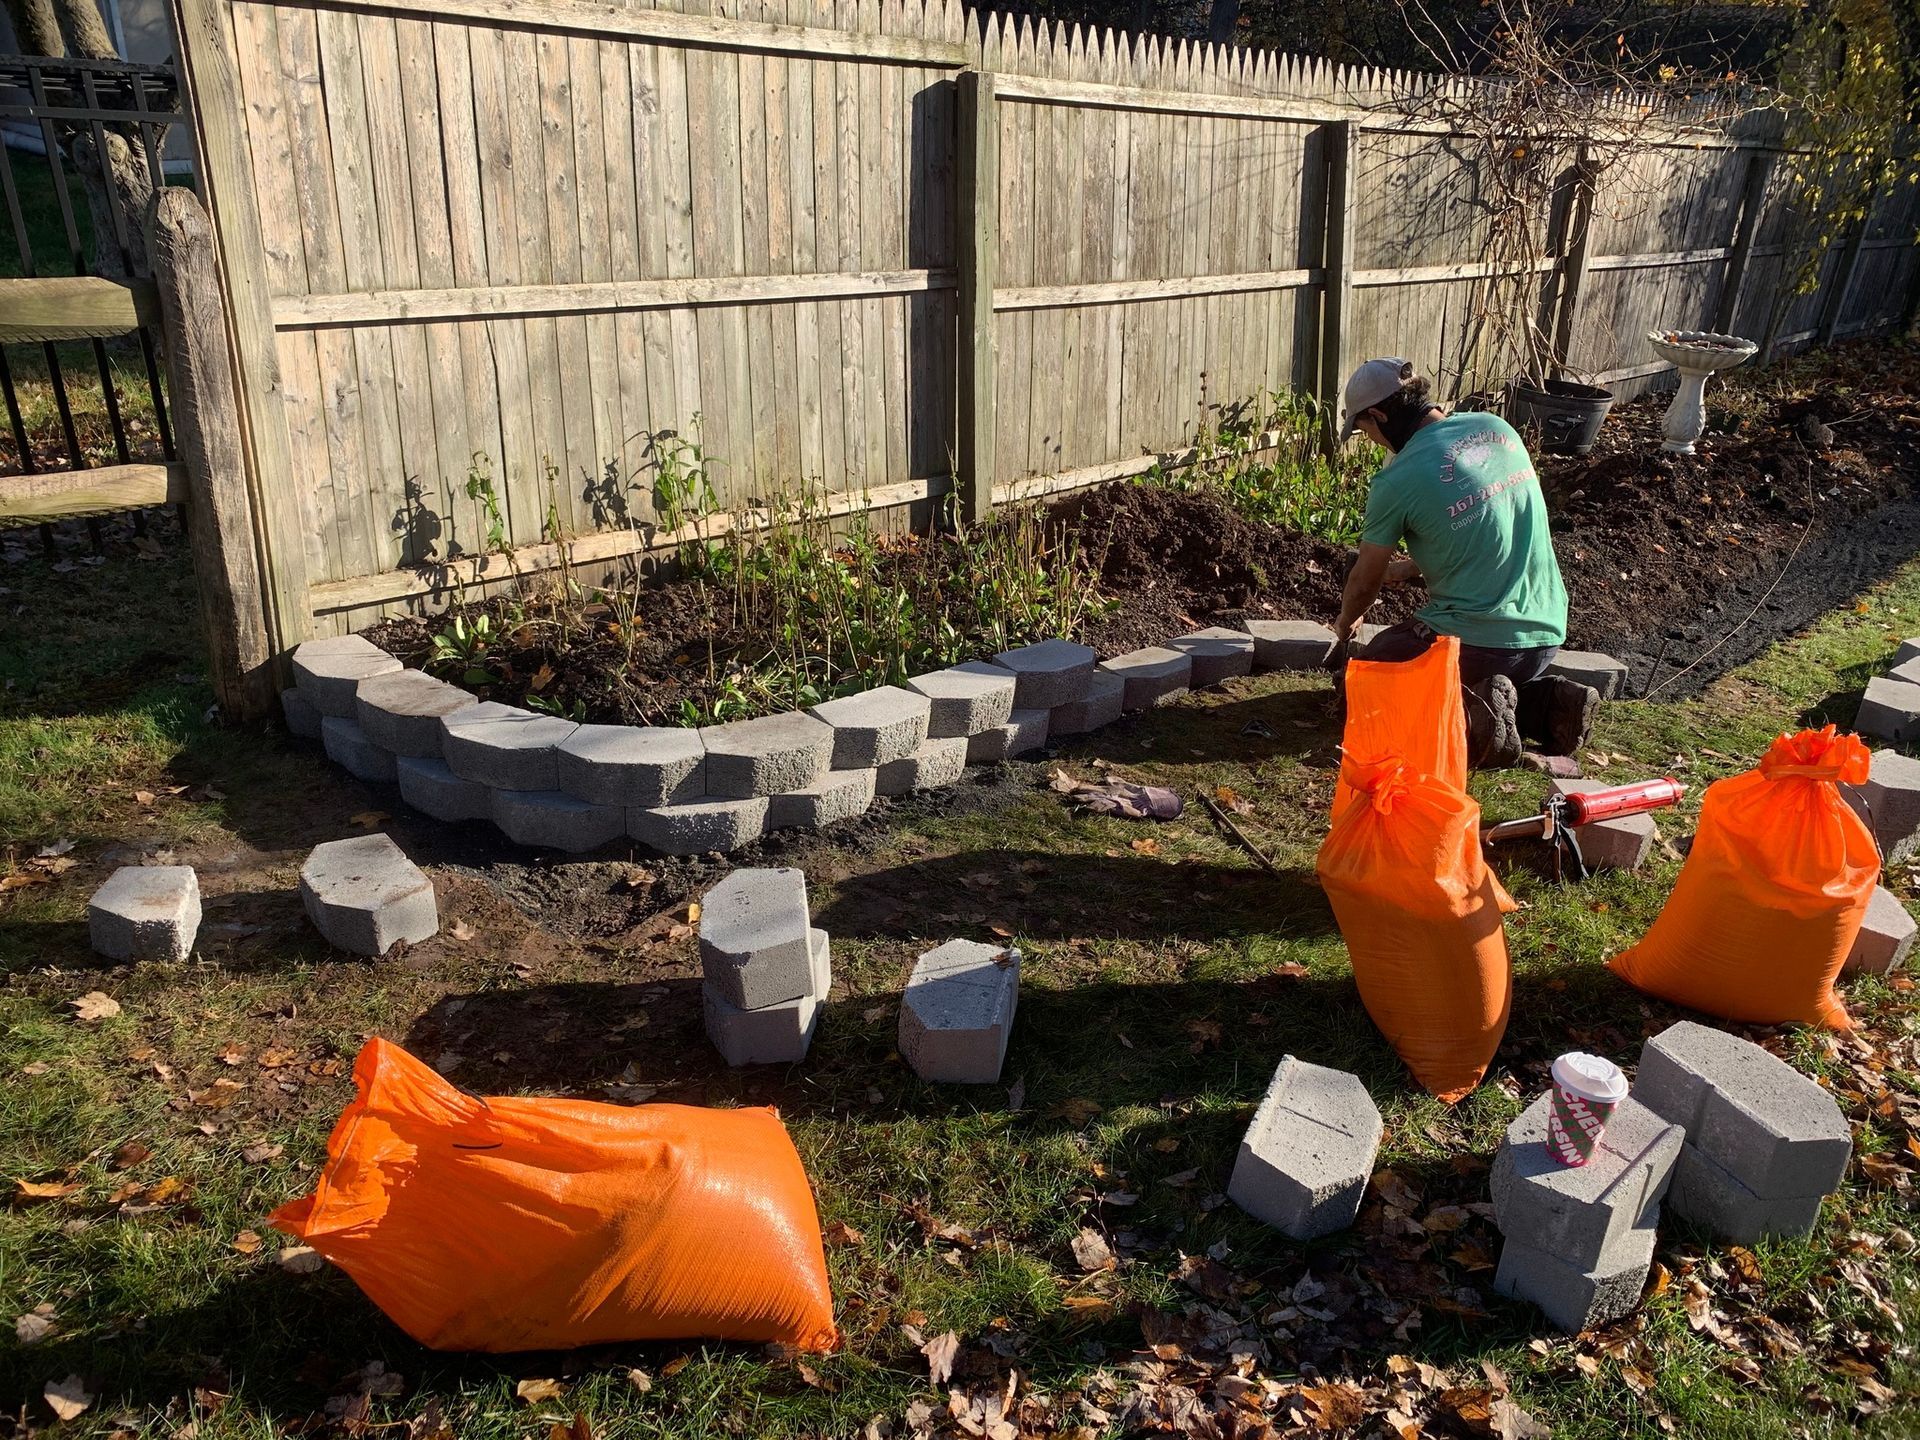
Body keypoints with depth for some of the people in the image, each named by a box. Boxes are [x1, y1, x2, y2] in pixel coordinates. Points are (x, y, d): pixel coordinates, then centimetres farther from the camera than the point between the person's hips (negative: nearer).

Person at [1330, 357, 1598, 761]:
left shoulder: (1396, 480, -14)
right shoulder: (1499, 428, 5)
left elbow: (1365, 581, 2)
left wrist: (1345, 624, 23)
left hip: (1473, 642, -8)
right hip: (1547, 635, 8)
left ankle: (1471, 715, -10)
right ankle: (1549, 701, 8)